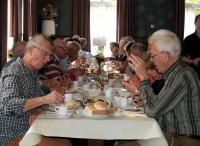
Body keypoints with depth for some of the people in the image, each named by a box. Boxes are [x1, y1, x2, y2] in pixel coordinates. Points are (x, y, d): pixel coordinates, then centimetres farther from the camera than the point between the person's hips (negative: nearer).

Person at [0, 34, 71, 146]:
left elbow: (38, 101, 14)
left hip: (29, 130, 9)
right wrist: (45, 99, -42)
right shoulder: (13, 73, -17)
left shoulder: (33, 73, 12)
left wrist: (35, 113, -10)